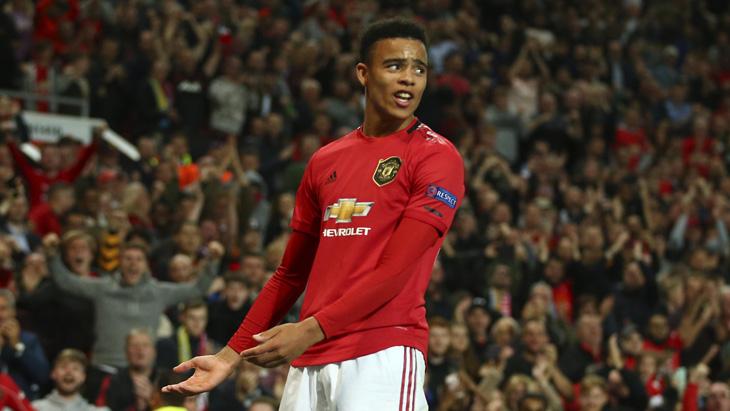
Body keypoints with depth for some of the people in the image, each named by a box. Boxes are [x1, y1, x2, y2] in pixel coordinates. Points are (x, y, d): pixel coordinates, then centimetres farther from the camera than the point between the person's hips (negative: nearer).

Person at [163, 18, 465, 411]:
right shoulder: (324, 161, 18)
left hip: (383, 355, -5)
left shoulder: (437, 156, -1)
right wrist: (231, 354, 16)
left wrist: (311, 330, -17)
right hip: (308, 362, 5)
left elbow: (396, 271, -11)